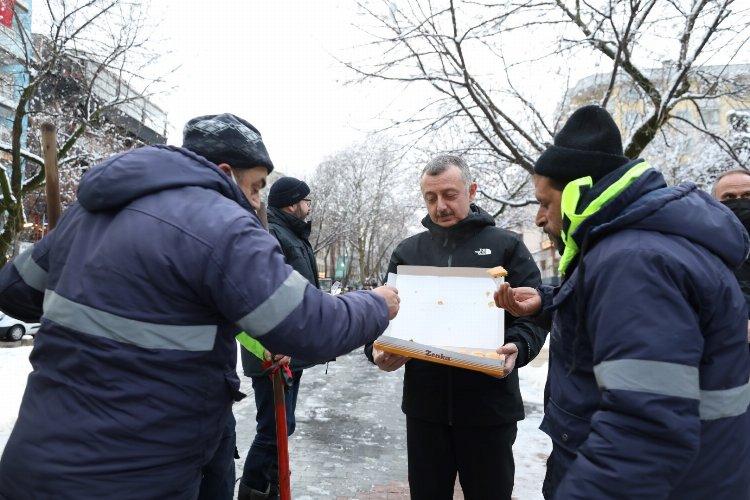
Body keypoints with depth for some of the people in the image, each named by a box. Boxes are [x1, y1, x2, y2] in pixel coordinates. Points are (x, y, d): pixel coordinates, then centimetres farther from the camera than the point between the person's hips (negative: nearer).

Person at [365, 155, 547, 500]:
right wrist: (378, 349, -12)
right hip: (425, 403, 2)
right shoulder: (407, 251, 9)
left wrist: (518, 347, -22)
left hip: (489, 405, -2)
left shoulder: (506, 246, 2)